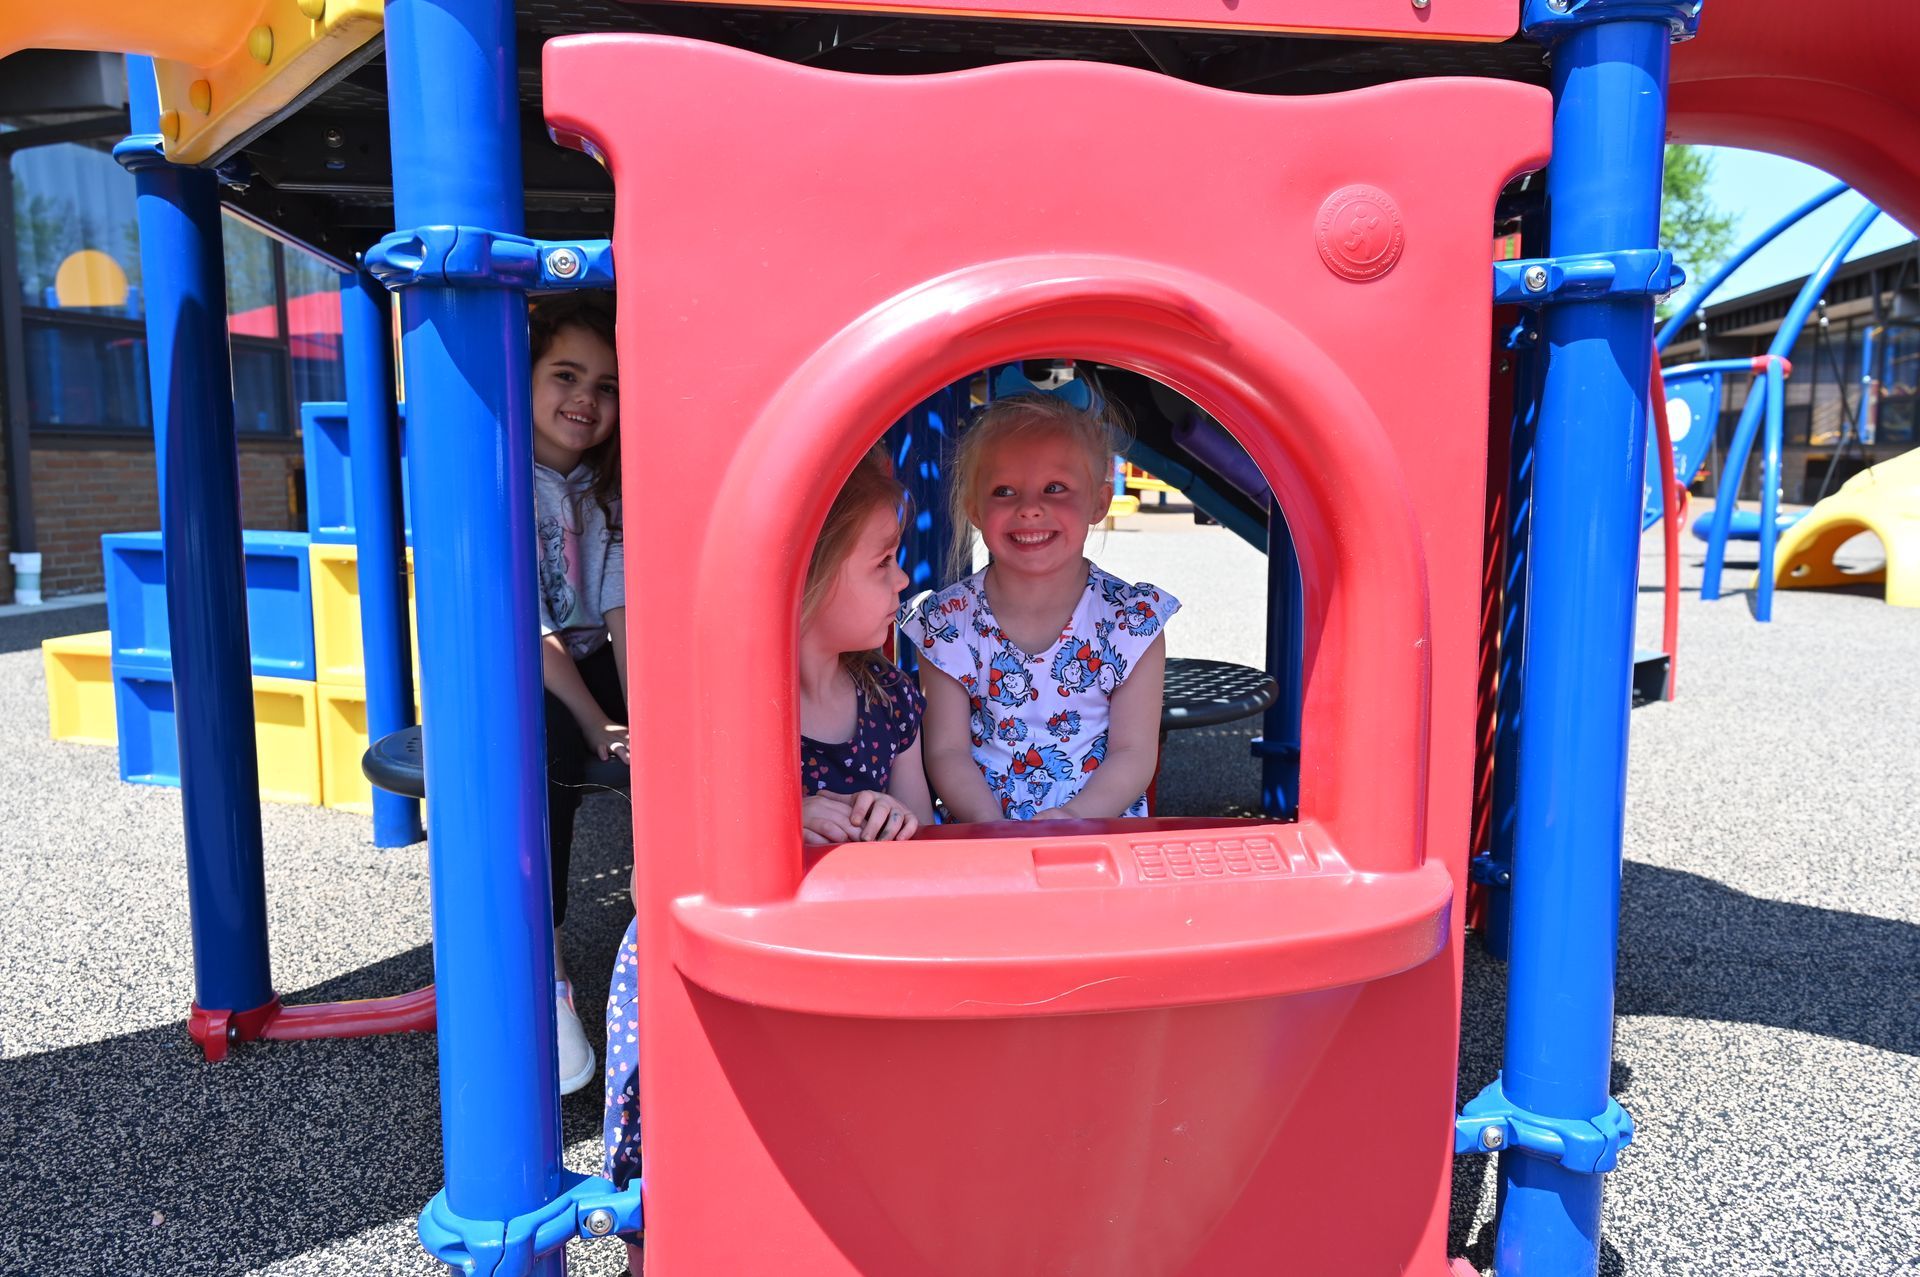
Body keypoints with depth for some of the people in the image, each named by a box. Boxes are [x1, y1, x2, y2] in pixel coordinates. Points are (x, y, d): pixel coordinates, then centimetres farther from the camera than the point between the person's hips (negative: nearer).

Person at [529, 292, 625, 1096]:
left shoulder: (608, 488, 5)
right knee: (544, 733, -36)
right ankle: (544, 977, -31)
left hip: (588, 667, 5)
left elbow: (621, 612, -7)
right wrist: (597, 727, -26)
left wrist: (640, 717, -22)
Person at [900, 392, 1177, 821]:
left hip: (1104, 829, 1)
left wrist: (1076, 814, -21)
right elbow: (947, 751, -1)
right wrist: (989, 822, -19)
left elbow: (1134, 753, -4)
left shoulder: (1133, 620, -2)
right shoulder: (948, 622, -1)